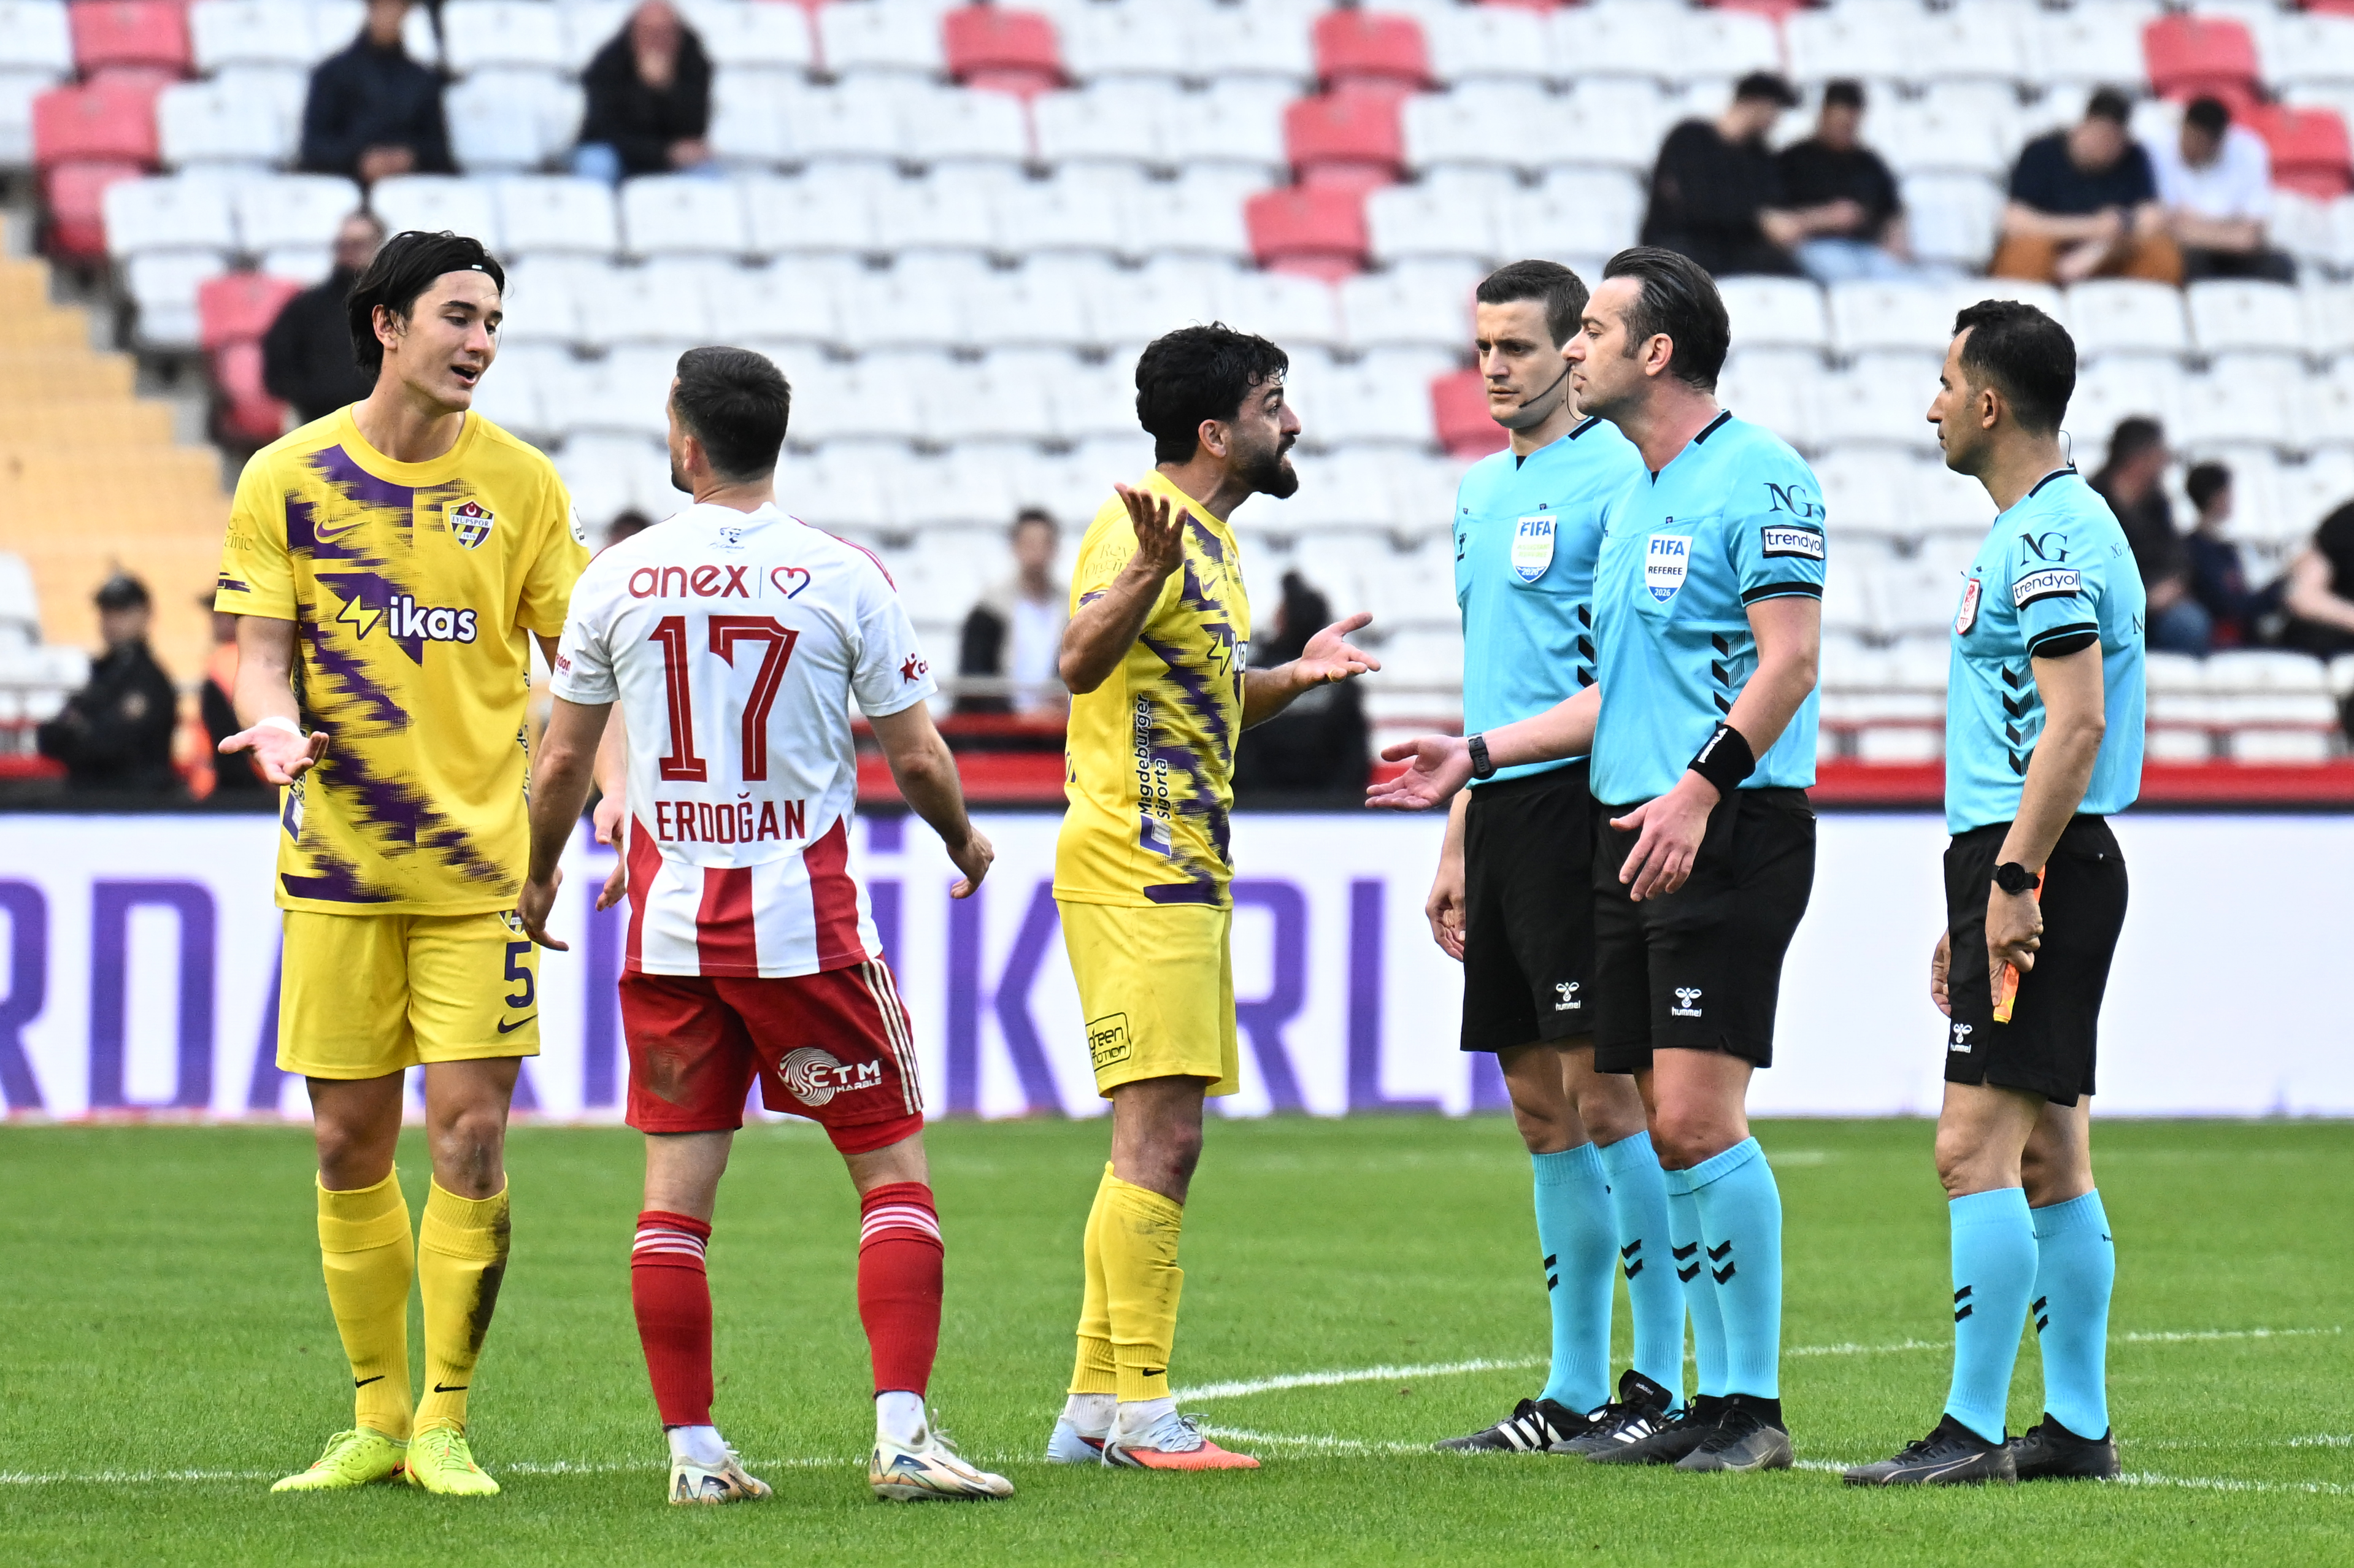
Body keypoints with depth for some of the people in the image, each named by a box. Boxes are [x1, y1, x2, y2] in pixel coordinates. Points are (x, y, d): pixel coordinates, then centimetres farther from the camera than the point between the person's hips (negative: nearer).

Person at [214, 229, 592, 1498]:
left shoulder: (518, 481, 2)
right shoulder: (288, 478, 2)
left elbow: (581, 651, 5)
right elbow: (263, 644, 4)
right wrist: (273, 720, -18)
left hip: (480, 858, -1)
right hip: (337, 860, 1)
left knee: (469, 1137, -7)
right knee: (350, 1144, 4)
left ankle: (445, 1420, 3)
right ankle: (376, 1416, 17)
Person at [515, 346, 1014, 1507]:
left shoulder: (617, 577, 1)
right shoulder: (844, 577, -5)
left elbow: (562, 764, 9)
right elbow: (915, 757, 0)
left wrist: (539, 878, 26)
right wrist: (965, 844, 21)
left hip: (667, 919, 2)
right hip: (804, 919, -2)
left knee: (675, 1189, 7)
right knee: (893, 1170, 4)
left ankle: (692, 1451, 5)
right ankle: (902, 1433, -7)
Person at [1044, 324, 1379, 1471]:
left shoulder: (1209, 540, 19)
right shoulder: (1147, 527, -12)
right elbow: (1082, 663, -30)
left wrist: (1295, 675, 16)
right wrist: (1146, 573, -46)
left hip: (1182, 878, 10)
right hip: (1135, 871, -10)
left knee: (1158, 1142, 11)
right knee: (1160, 1139, -12)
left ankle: (1095, 1410, 14)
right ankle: (1140, 1412, -12)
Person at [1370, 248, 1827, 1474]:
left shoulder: (1757, 479, -8)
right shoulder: (1630, 498, 20)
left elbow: (1789, 660, -16)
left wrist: (1696, 791, -24)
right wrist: (1478, 757, 25)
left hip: (1729, 829, -9)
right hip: (1630, 835, 9)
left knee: (1698, 1112, -13)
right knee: (1665, 1126, 7)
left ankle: (1756, 1407, -8)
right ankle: (1713, 1397, 11)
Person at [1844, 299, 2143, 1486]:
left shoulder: (2052, 536, -14)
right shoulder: (2035, 530, 19)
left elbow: (2077, 722, -22)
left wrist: (2014, 879, -24)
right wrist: (1970, 910, 26)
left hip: (2041, 863, -11)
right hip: (2018, 865, 11)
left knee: (1977, 1149, -13)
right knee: (2049, 1157, 10)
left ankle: (1972, 1430, -14)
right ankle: (2077, 1427, 12)